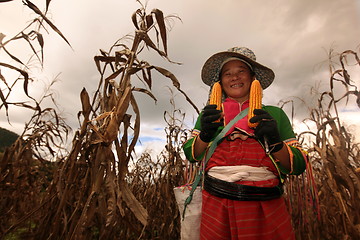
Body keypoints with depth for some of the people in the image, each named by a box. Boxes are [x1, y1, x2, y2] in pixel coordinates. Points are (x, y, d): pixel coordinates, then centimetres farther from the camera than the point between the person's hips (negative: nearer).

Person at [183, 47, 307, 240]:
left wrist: (276, 144, -19)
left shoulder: (274, 114, 3)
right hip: (216, 205, 1)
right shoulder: (210, 113, 5)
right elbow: (192, 155, 1)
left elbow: (298, 165, 1)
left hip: (266, 207, 0)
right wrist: (205, 135, -18)